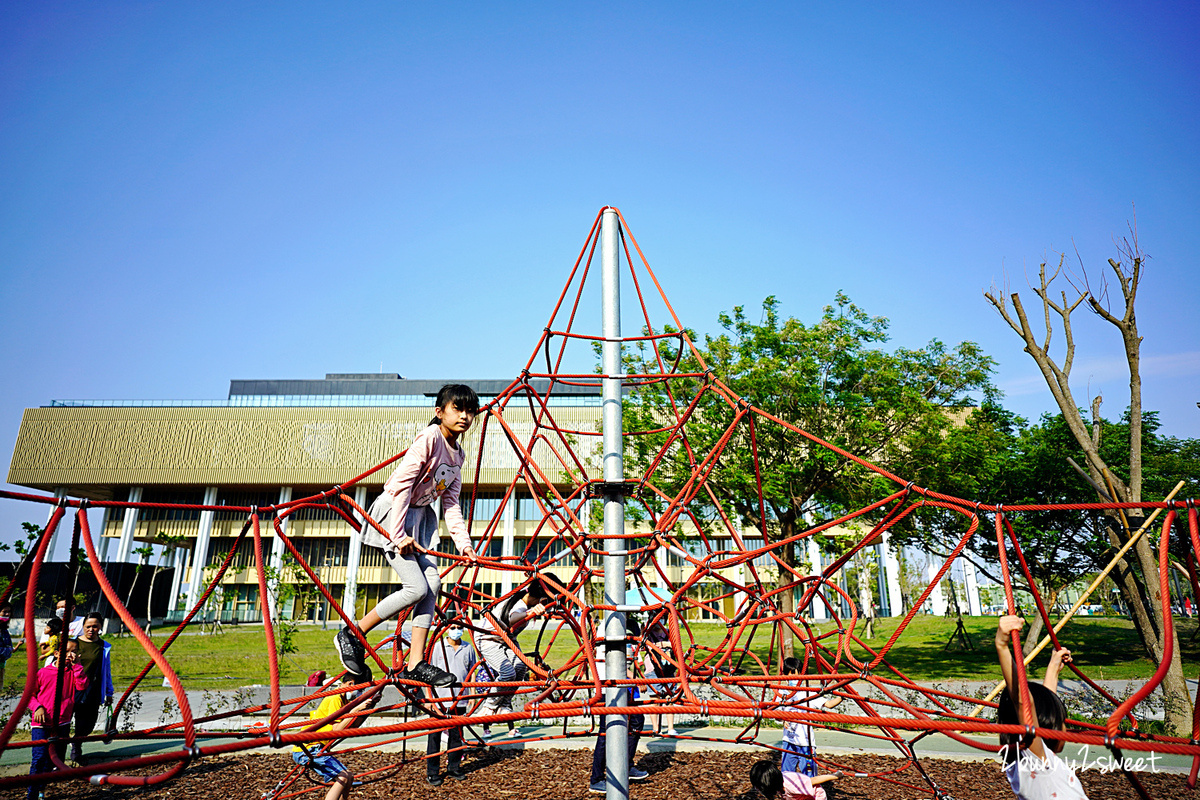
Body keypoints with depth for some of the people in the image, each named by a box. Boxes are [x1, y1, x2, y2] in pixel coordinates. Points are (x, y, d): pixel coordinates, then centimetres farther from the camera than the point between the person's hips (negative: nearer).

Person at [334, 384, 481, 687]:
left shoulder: (458, 454, 9)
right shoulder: (430, 437, -17)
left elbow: (451, 503, 9)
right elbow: (402, 484, -22)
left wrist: (463, 542, -1)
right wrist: (399, 534, -24)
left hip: (419, 517, 8)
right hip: (394, 513, -8)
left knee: (432, 583, -3)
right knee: (417, 587, -14)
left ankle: (415, 665, 3)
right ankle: (352, 635, 5)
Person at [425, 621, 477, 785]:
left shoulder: (468, 648, 6)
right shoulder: (437, 646, -2)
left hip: (459, 699, 3)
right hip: (439, 699, -3)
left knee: (456, 735, 11)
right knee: (435, 735, 2)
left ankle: (454, 767, 25)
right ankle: (432, 772, 13)